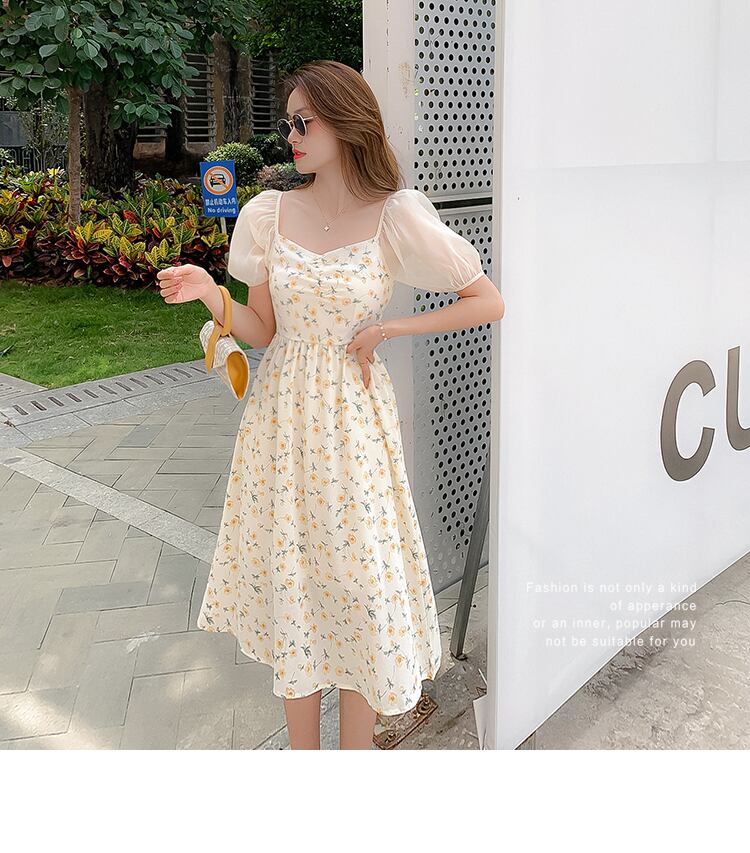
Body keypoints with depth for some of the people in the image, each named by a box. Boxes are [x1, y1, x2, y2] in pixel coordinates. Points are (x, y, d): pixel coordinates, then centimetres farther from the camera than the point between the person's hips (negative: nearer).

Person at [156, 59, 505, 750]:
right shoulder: (270, 213, 1)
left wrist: (386, 330, -9)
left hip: (354, 418, -3)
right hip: (282, 415, 3)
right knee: (288, 578, 10)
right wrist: (210, 295, -12)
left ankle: (356, 749, 26)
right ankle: (303, 749, 29)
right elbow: (262, 331, 6)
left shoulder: (396, 218, -8)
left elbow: (489, 303, -5)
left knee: (360, 576, 5)